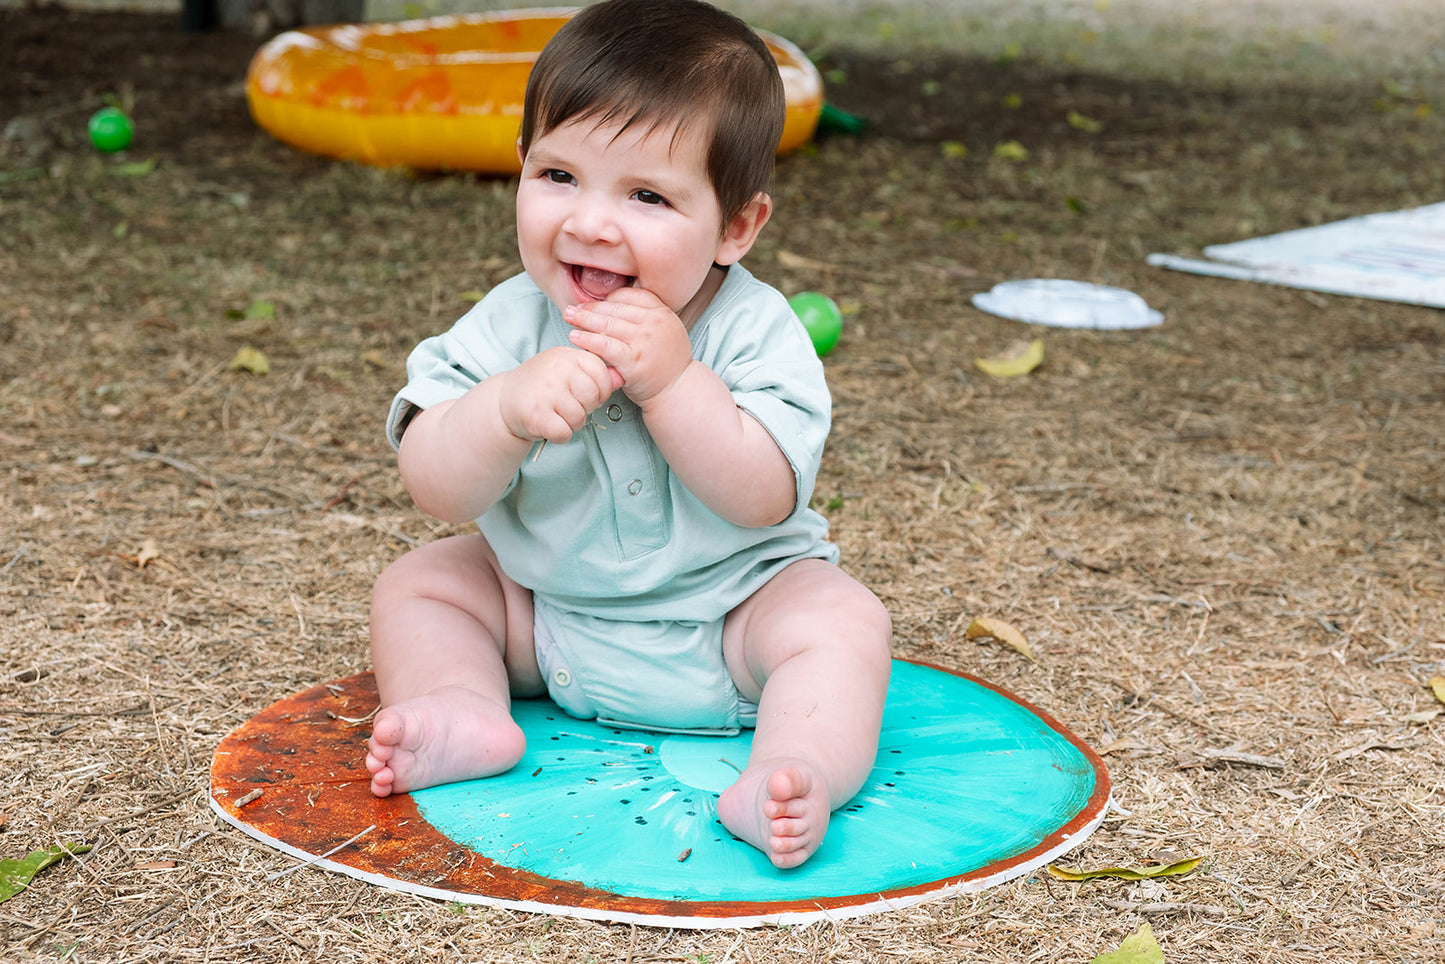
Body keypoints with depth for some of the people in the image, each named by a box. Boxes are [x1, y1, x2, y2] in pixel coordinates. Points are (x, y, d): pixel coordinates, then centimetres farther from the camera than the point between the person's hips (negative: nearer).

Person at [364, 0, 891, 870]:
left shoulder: (755, 330, -20)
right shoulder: (508, 326, -14)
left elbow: (764, 498, -29)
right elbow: (435, 488, -20)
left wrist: (671, 382, -38)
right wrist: (510, 410, -40)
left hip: (730, 609, -3)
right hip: (542, 613, 3)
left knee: (845, 624, -25)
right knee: (416, 584, -5)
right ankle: (462, 710, -23)